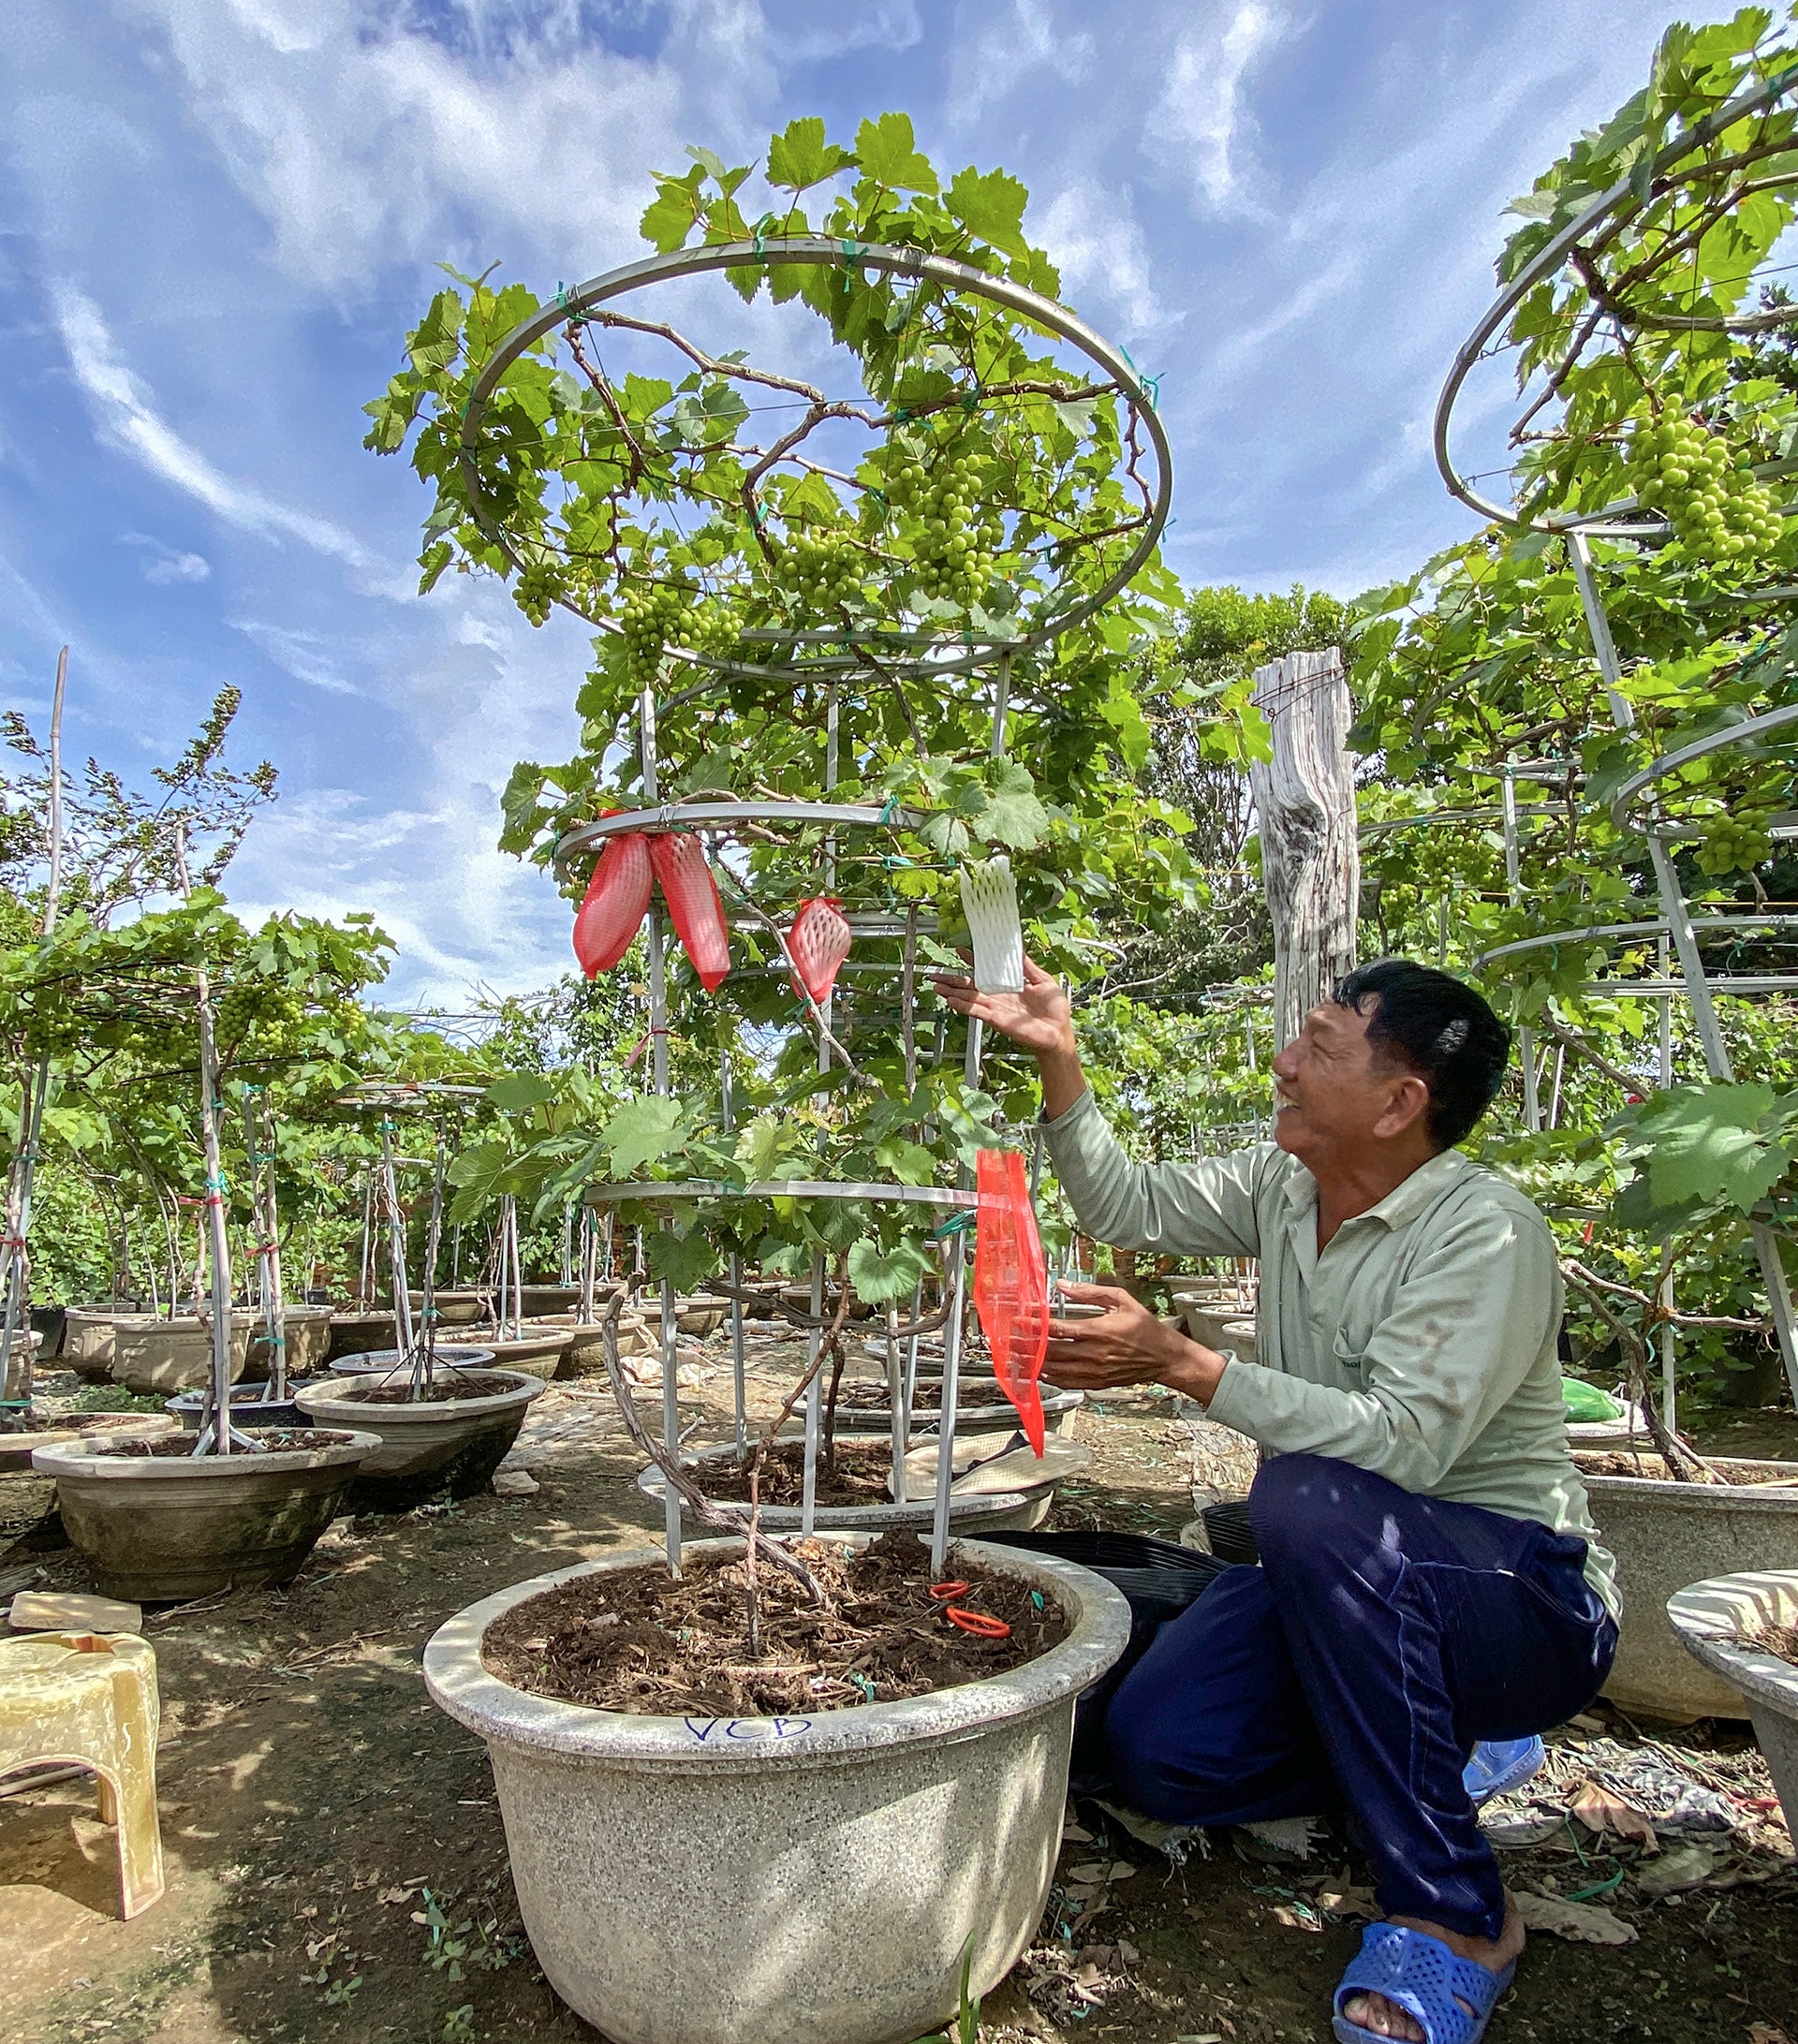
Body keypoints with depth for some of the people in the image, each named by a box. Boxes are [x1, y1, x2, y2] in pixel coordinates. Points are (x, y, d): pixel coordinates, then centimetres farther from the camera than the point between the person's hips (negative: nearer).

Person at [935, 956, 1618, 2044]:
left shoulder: (1485, 1230, -23)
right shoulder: (1281, 1190, 0)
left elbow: (1399, 1444, -32)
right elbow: (1129, 1206, 4)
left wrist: (1181, 1363, -35)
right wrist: (1059, 1056, -6)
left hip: (1526, 1595, -6)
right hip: (1355, 1579, 7)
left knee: (1311, 1500, -37)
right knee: (1157, 1750, -11)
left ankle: (1457, 1913, -18)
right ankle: (1434, 1745, 15)